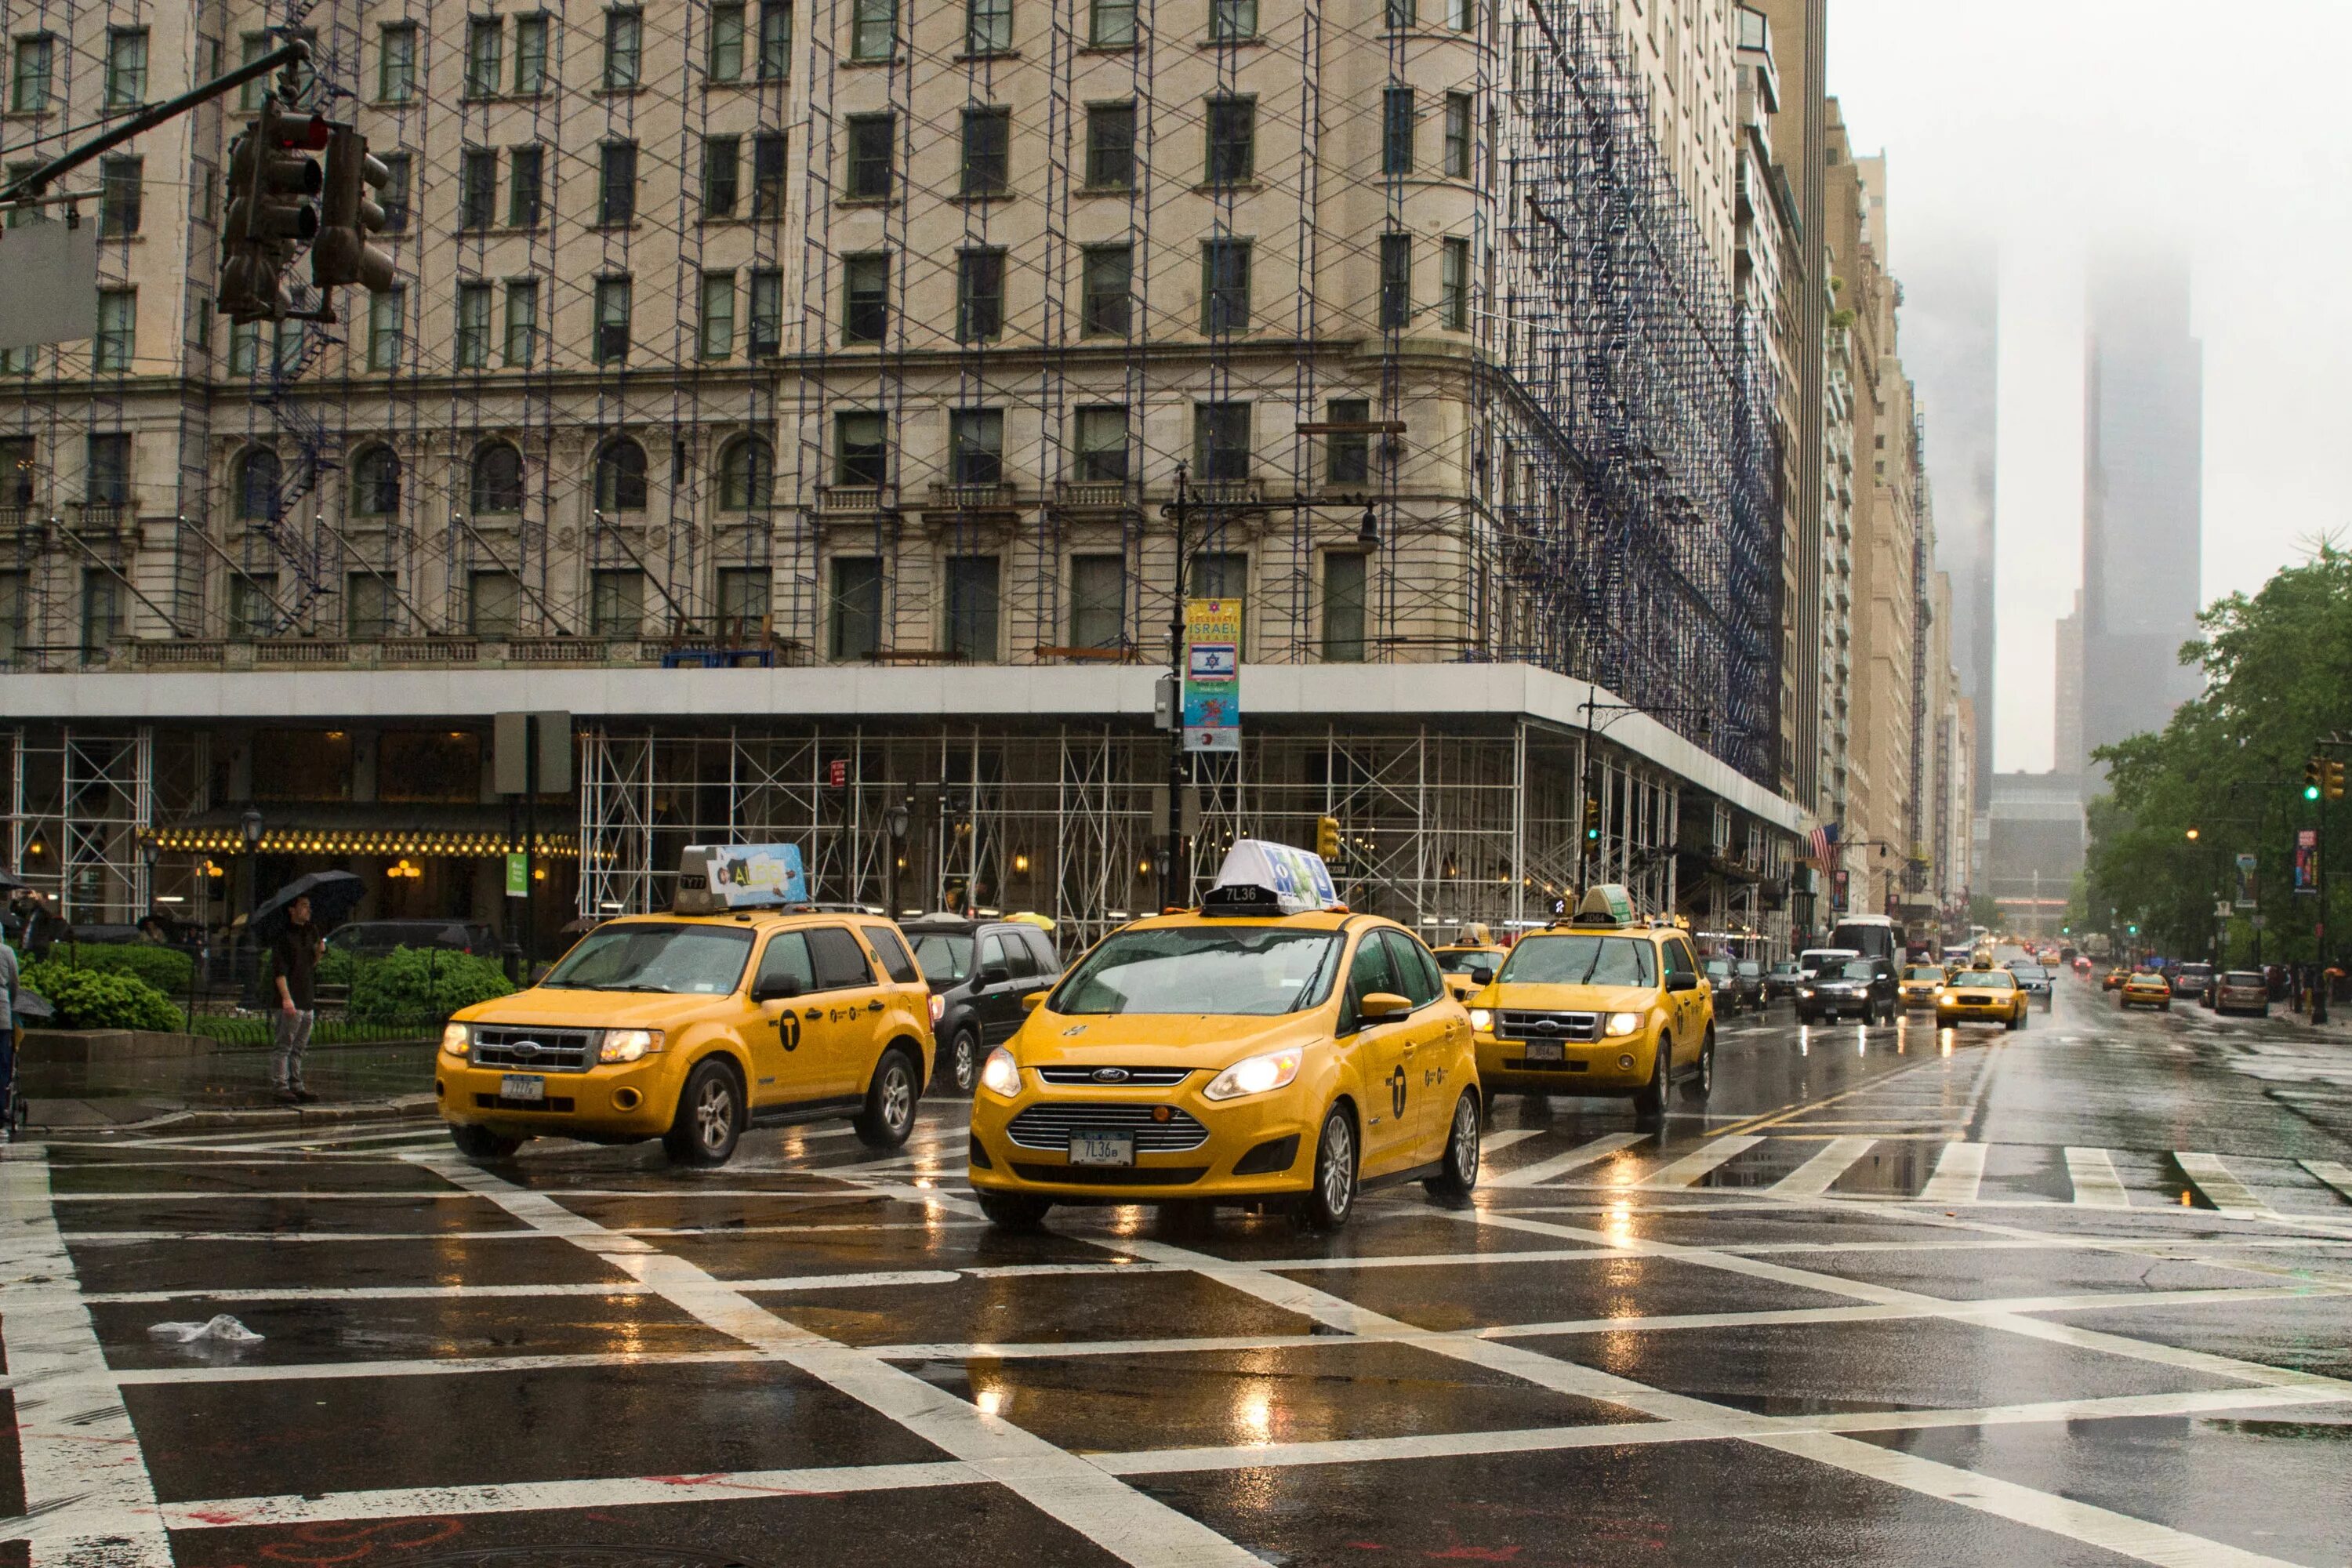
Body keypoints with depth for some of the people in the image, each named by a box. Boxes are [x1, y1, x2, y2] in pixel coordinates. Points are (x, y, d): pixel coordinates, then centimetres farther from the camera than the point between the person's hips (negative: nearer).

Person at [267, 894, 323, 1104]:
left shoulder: (310, 932, 14)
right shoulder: (283, 935, -9)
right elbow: (279, 970, -14)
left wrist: (319, 951, 0)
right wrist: (286, 998, -21)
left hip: (308, 1000, 8)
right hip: (291, 1002, -8)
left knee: (299, 1047, 12)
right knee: (284, 1045, -5)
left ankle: (296, 1085, 17)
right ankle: (280, 1085, -3)